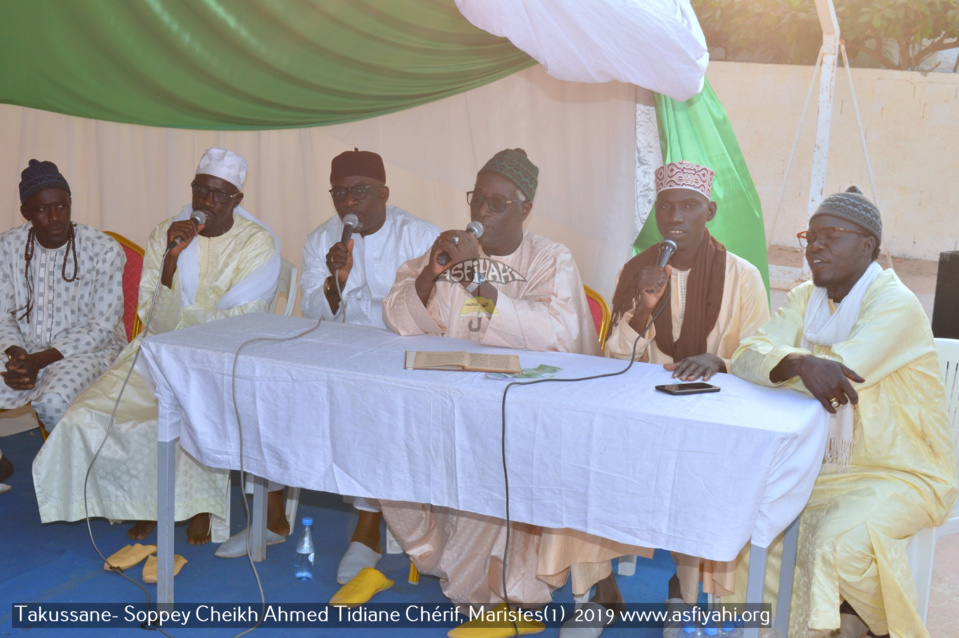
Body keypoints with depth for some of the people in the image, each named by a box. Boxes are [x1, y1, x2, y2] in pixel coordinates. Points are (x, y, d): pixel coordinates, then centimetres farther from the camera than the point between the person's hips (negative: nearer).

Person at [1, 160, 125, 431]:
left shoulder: (105, 251, -12)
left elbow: (102, 329, -11)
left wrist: (40, 360, -19)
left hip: (88, 350, -3)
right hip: (25, 350, 4)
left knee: (52, 402, -32)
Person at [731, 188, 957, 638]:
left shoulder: (895, 305, -17)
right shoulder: (805, 299, 5)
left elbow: (836, 373, -32)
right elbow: (747, 356, -13)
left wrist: (773, 364, -24)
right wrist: (801, 362, -33)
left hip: (905, 476, -6)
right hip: (828, 467, 7)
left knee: (837, 541, -30)